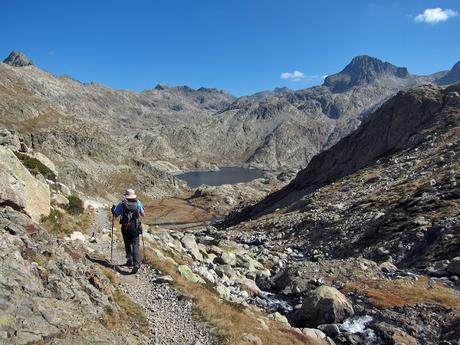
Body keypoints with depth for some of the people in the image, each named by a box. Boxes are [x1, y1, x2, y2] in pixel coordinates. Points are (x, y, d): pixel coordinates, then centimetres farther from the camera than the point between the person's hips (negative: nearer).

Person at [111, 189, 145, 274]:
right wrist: (142, 208, 30)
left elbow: (115, 214, 3)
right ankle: (136, 264, -14)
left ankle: (130, 260, 19)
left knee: (127, 245, 20)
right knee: (135, 245, -1)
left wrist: (113, 209, 23)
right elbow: (143, 214, 9)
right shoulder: (138, 203, 1)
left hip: (125, 227, 0)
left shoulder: (122, 204, -3)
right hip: (135, 227, 0)